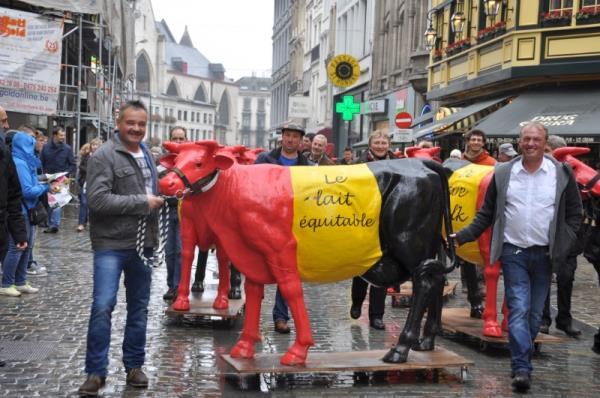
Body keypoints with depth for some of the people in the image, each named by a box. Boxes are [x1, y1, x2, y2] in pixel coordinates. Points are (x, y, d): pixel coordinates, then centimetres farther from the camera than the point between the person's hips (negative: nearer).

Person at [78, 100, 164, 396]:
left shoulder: (146, 155, 13)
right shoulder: (104, 156, -11)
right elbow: (98, 200, -22)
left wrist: (156, 207, 13)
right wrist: (142, 202, -17)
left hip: (142, 243, 7)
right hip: (111, 244, -7)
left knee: (139, 307, 11)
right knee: (103, 306, -11)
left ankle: (134, 365, 23)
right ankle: (96, 371, 0)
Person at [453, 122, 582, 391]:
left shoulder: (562, 173, 0)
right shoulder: (503, 173, 2)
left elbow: (574, 214, 7)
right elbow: (486, 213, 8)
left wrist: (564, 245, -4)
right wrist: (462, 236, 0)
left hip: (544, 254, 1)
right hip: (513, 252, -1)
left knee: (535, 313, 9)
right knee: (518, 310, -9)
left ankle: (521, 360, 24)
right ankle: (522, 368, -11)